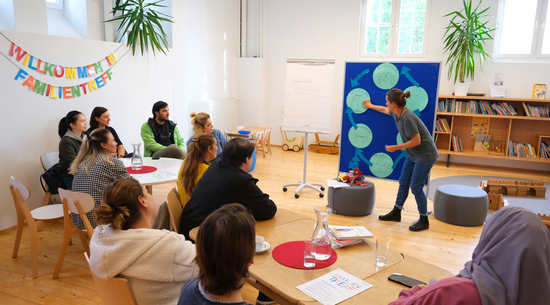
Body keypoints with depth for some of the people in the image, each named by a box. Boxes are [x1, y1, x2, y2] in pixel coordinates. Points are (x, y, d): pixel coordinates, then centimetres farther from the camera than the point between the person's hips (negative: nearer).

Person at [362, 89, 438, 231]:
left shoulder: (407, 118, -28)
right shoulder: (396, 113, 1)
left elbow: (416, 141, -26)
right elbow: (385, 110, 25)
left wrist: (396, 148, -18)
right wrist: (370, 106, 39)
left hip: (425, 155, -9)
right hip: (413, 154, 9)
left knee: (416, 186, -7)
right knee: (403, 182, 13)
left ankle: (424, 220, 8)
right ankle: (396, 213, 26)